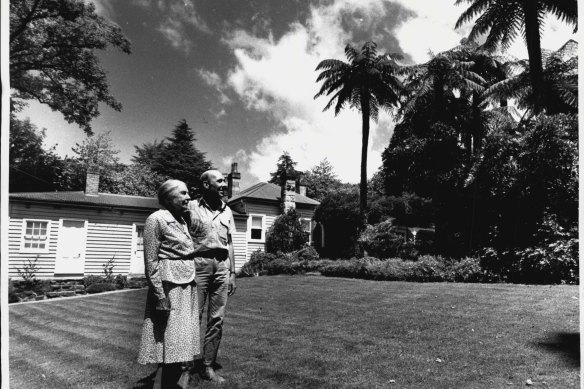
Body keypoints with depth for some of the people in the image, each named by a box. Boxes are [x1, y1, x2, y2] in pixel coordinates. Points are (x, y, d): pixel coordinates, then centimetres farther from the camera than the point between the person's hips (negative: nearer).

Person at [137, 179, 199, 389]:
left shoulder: (182, 221, 14)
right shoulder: (157, 219, -9)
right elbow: (151, 263, -13)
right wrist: (160, 297, -18)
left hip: (187, 289, 8)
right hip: (170, 290, -8)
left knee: (183, 346, 12)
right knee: (171, 347, -3)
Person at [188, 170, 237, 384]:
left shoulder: (227, 211, 14)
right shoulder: (192, 207, 0)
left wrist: (232, 273, 11)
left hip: (222, 265, 4)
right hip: (199, 263, -4)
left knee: (217, 319, 5)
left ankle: (208, 367, 16)